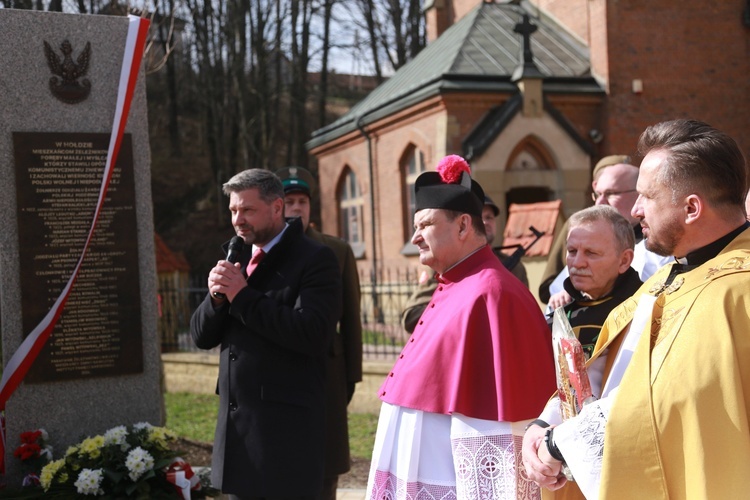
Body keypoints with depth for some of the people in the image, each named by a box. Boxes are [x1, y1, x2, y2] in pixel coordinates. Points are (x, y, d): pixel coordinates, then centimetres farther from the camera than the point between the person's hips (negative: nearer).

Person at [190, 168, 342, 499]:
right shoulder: (234, 259, 14)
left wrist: (243, 297, -17)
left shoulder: (315, 259, -7)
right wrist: (217, 297, -8)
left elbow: (313, 335, -21)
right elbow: (202, 336, 13)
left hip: (286, 426, -7)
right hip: (236, 422, 7)